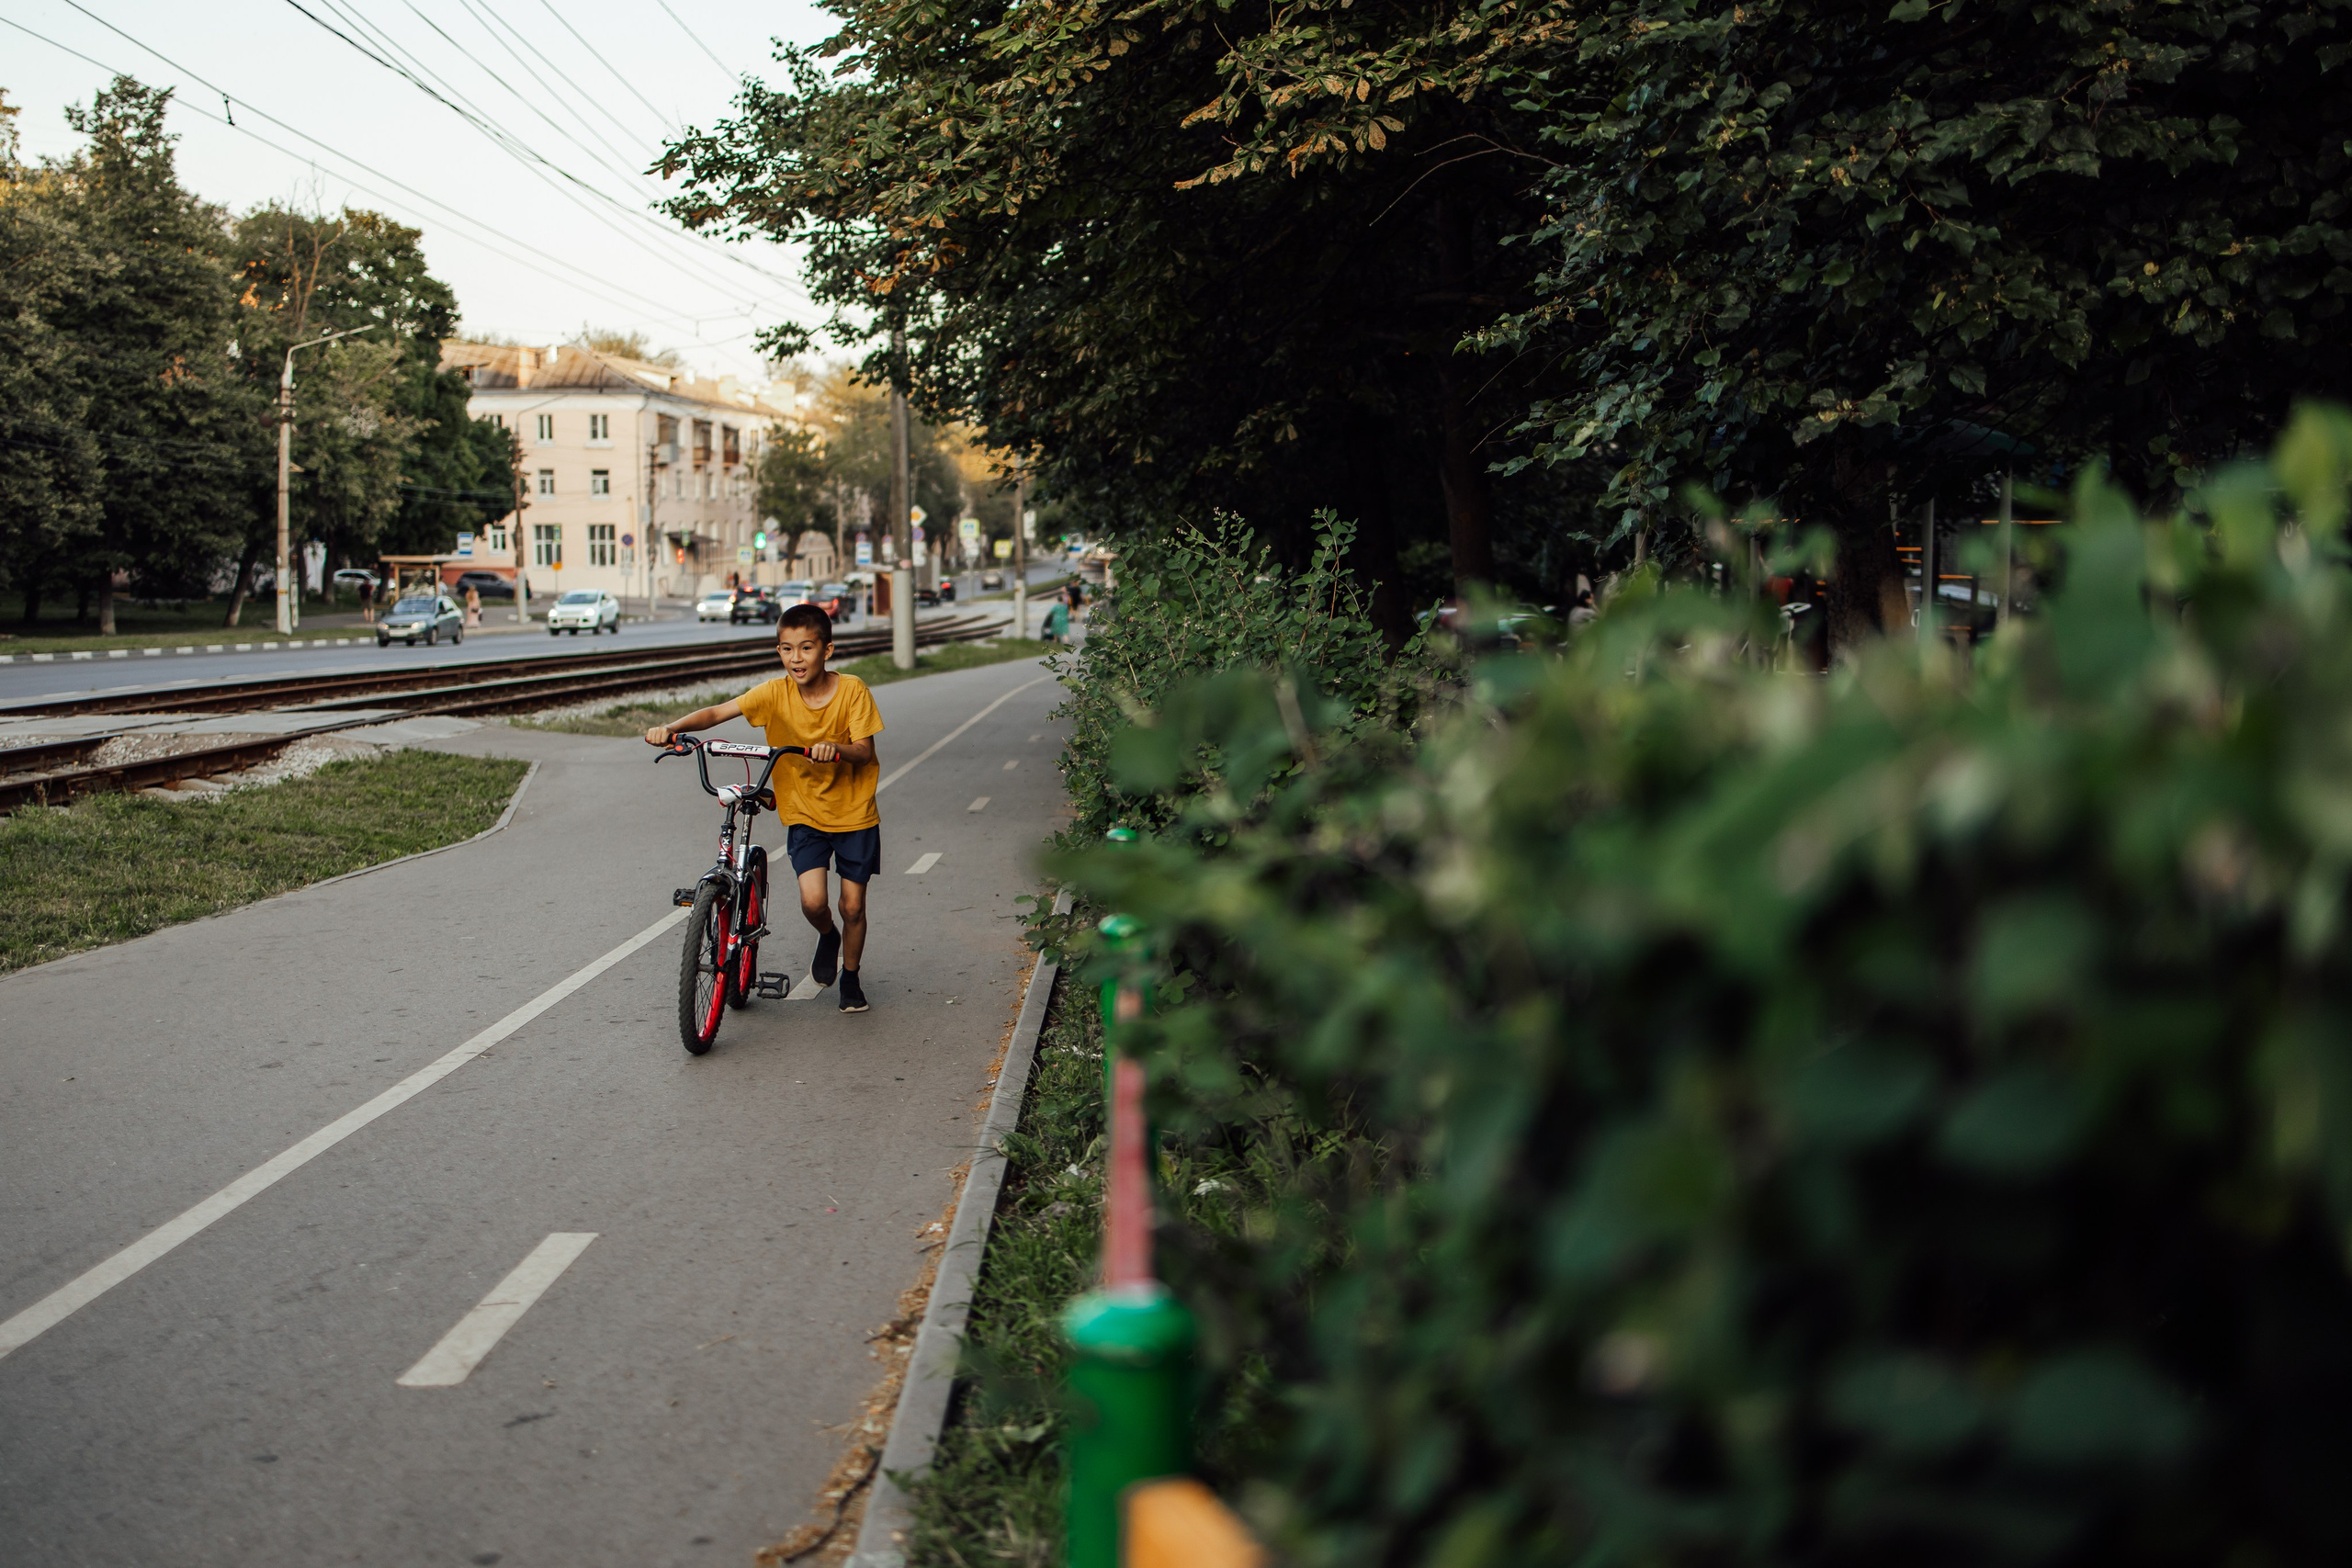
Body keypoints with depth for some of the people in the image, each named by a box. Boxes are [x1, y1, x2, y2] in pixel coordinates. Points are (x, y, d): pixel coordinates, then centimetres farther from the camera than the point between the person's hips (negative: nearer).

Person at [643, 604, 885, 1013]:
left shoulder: (852, 690, -14)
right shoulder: (775, 693, -11)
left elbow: (864, 751, -18)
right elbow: (716, 713, -17)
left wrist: (835, 748, -39)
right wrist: (671, 728, -33)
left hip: (854, 813, -1)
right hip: (804, 813, 1)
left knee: (852, 905, 3)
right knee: (812, 900, -15)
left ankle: (850, 976, 30)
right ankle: (827, 936, 22)